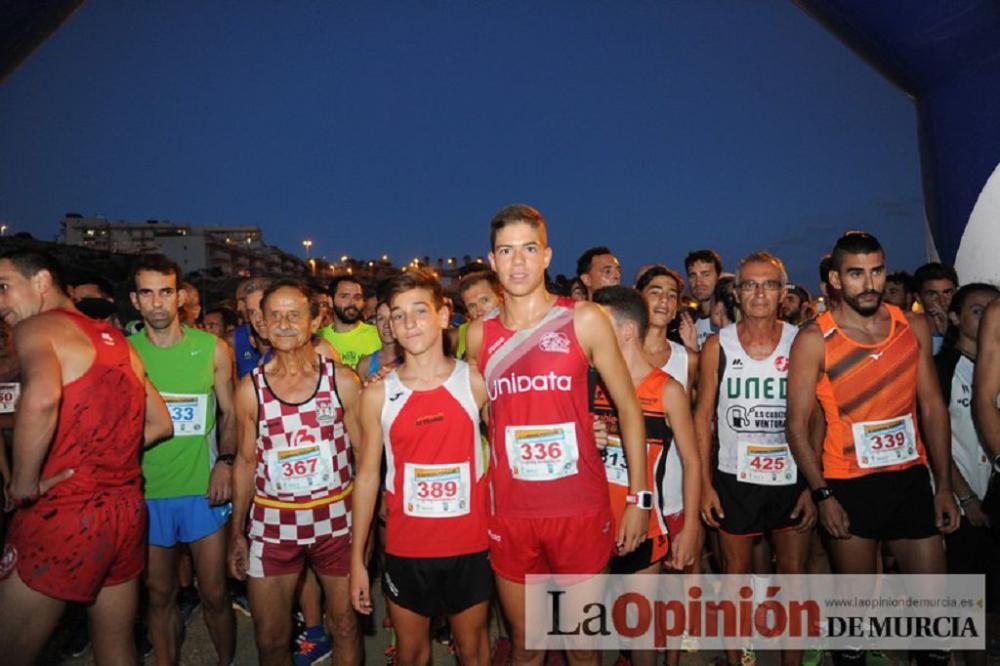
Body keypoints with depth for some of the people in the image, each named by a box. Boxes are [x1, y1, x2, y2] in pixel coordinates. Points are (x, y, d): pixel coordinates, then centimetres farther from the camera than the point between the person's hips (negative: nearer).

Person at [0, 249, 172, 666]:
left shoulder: (36, 327, -7)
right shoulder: (115, 340, 14)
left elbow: (42, 397, -30)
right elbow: (161, 424, 18)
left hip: (64, 514, -7)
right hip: (126, 510, 8)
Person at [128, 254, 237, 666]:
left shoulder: (212, 349, -1)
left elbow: (229, 414, 4)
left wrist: (225, 461, -10)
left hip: (203, 489, 0)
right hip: (146, 491, 1)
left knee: (214, 595, 9)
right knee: (160, 596, 14)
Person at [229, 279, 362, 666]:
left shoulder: (343, 380, -6)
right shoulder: (250, 388, -2)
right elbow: (246, 462, 6)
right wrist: (236, 533, 7)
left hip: (335, 520, -1)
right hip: (272, 524, 1)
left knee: (345, 627, 14)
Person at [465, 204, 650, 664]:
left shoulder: (584, 320, -4)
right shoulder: (479, 335, 3)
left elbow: (628, 407, -1)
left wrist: (639, 497, -4)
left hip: (580, 509, -2)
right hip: (508, 514, 2)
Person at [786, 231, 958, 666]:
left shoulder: (914, 327, 3)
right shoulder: (814, 340, -9)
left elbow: (933, 407, 7)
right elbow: (797, 425, -8)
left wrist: (944, 484, 4)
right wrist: (822, 495, -13)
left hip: (911, 478, 4)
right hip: (849, 485, -3)